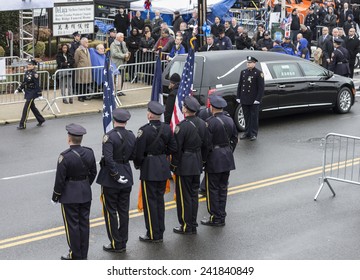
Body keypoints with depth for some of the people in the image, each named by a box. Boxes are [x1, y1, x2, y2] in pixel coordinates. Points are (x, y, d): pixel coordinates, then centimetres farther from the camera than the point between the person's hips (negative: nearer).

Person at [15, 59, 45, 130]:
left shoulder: (34, 74, -18)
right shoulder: (27, 72, 6)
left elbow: (37, 85, -18)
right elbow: (24, 82, 15)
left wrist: (39, 94, -18)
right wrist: (18, 89, 10)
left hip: (32, 93, -9)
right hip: (28, 92, 9)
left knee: (26, 108, -7)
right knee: (32, 107, 18)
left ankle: (22, 124, -2)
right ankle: (41, 120, 33)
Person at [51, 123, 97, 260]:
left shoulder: (65, 156, -21)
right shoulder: (89, 153, -4)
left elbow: (60, 179, -16)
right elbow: (93, 173, 6)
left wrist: (55, 196, -3)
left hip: (69, 196, -5)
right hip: (86, 194, 5)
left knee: (72, 225, 6)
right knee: (84, 223, 14)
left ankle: (75, 255, 15)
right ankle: (83, 254, 24)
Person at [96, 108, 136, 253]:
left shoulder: (110, 136, -18)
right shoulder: (131, 136, 0)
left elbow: (108, 158, -26)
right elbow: (133, 156, 7)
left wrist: (116, 175, -18)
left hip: (110, 179, -6)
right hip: (127, 177, 6)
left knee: (110, 211, 5)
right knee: (124, 211, 13)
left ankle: (116, 244, 10)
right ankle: (123, 242, 22)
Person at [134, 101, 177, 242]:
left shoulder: (144, 130, -18)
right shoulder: (166, 128, 0)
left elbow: (138, 152, -17)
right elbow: (172, 148, 6)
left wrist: (137, 164, 2)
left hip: (149, 169, -6)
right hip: (163, 168, 6)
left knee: (150, 201, 3)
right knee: (160, 199, 16)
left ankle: (153, 235, 8)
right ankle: (160, 232, 23)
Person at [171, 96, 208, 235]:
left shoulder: (182, 126, -20)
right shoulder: (202, 124, 1)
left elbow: (177, 148, -17)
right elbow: (205, 145, 9)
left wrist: (174, 165, -6)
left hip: (184, 165, -7)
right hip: (197, 165, 7)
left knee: (184, 196, 3)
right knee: (194, 194, 15)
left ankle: (186, 226, 10)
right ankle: (193, 224, 23)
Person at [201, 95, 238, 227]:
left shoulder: (210, 122, -18)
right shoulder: (230, 120, 3)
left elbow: (206, 143, -17)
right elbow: (234, 139, 11)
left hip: (214, 159, -7)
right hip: (228, 159, 7)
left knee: (213, 189, 2)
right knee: (223, 188, 14)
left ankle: (215, 218, 6)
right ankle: (221, 216, 19)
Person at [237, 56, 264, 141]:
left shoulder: (258, 73, -6)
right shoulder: (243, 72, 11)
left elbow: (261, 87, -9)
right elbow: (240, 85, 13)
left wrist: (258, 99, -14)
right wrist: (238, 97, 7)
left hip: (254, 100, -5)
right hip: (244, 99, 5)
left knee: (254, 117, 2)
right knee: (246, 117, 11)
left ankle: (253, 134, 9)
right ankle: (247, 133, 19)